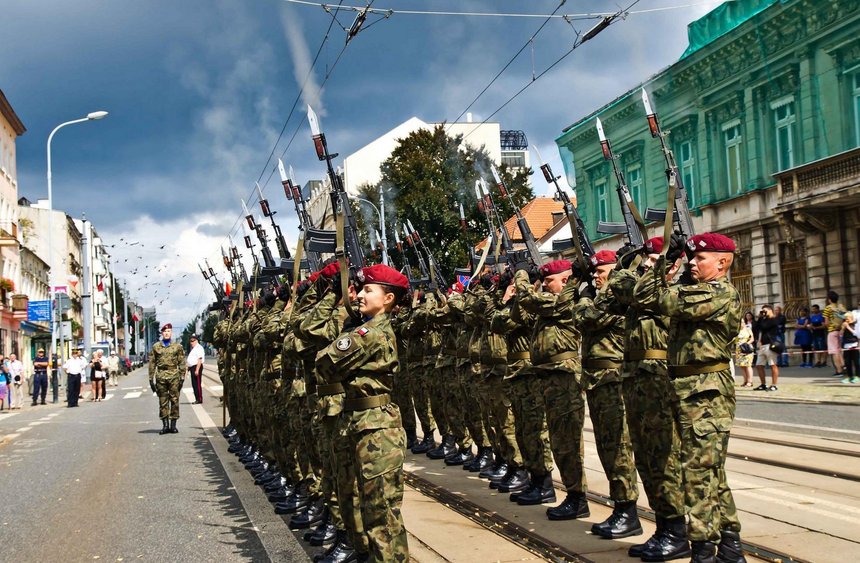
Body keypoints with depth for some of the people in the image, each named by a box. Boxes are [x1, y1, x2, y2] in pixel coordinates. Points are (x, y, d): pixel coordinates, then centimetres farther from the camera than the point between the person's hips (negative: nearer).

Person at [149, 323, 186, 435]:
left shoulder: (177, 346, 7)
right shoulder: (156, 347, 9)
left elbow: (182, 363, 5)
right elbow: (152, 364, 9)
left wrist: (182, 377, -1)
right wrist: (151, 379, 5)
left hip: (174, 376, -1)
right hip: (161, 376, 1)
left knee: (174, 400, 0)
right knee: (163, 402, 3)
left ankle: (173, 424, 7)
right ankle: (165, 425, 8)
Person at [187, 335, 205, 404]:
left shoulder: (199, 348, -12)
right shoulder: (193, 348, 20)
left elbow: (199, 360, -19)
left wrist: (197, 370, -23)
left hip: (196, 367, -11)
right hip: (192, 367, 11)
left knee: (197, 384, -9)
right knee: (194, 385, 11)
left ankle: (199, 399, -7)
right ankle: (197, 399, 16)